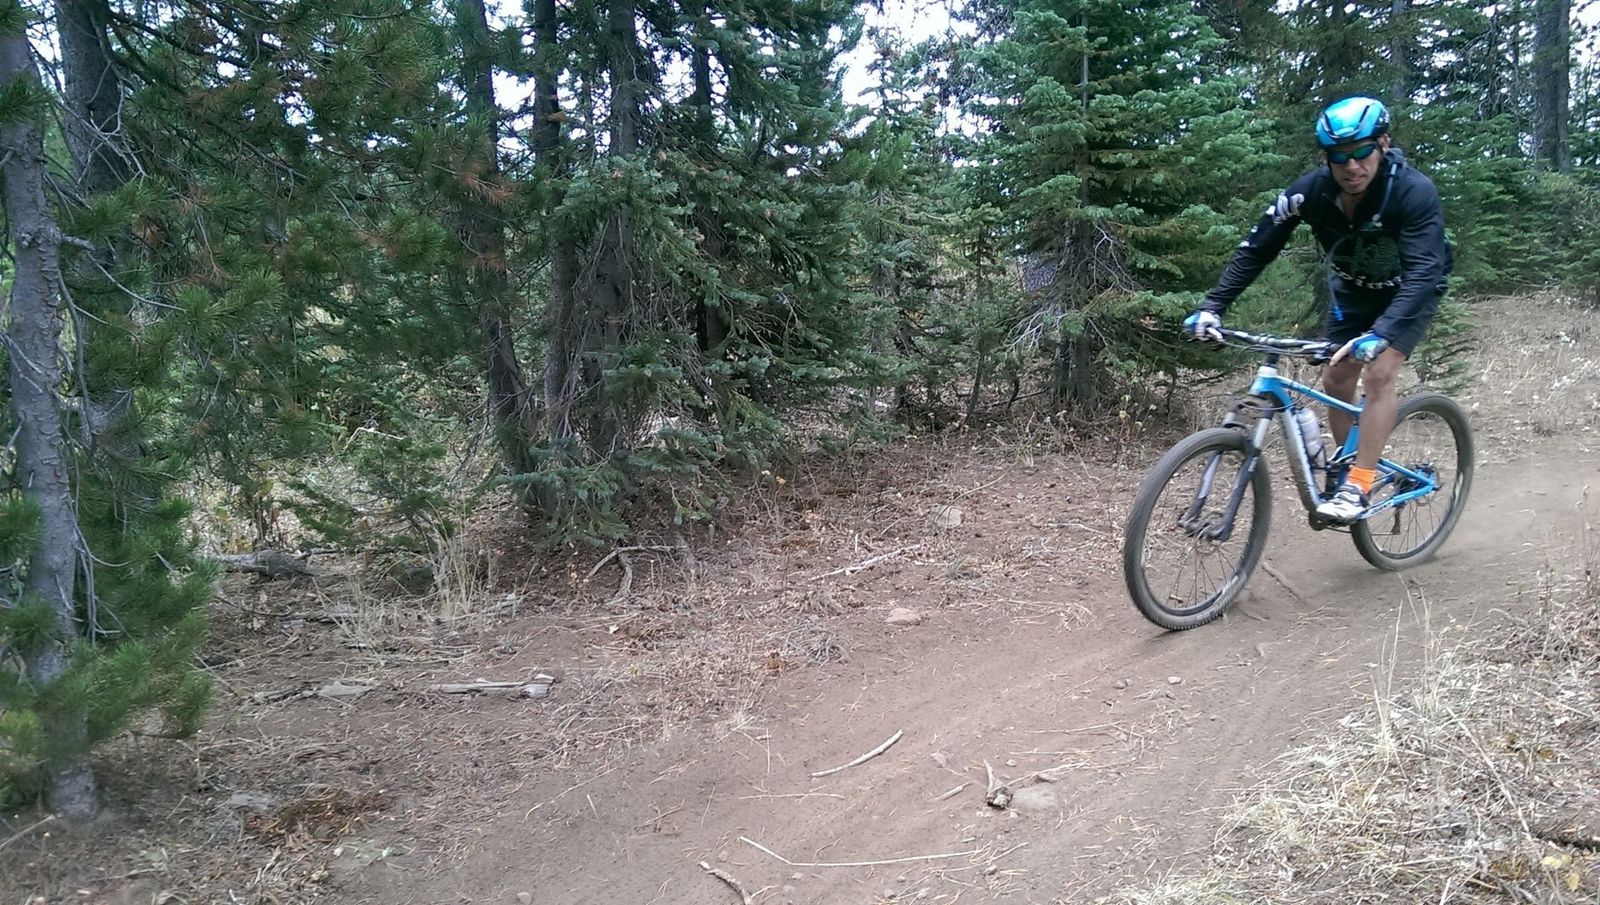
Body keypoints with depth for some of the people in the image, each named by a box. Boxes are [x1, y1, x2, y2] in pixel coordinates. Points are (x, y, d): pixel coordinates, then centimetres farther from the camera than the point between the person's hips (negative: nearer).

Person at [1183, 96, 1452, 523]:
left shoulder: (1415, 192, -35)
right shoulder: (1311, 191, -26)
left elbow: (1422, 273, -43)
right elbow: (1255, 249, -20)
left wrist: (1380, 335, -58)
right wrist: (1212, 307, -31)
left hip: (1409, 292, -4)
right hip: (1352, 291, 4)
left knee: (1378, 374, -21)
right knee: (1336, 380, 0)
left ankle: (1357, 488, -17)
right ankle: (1350, 471, 19)